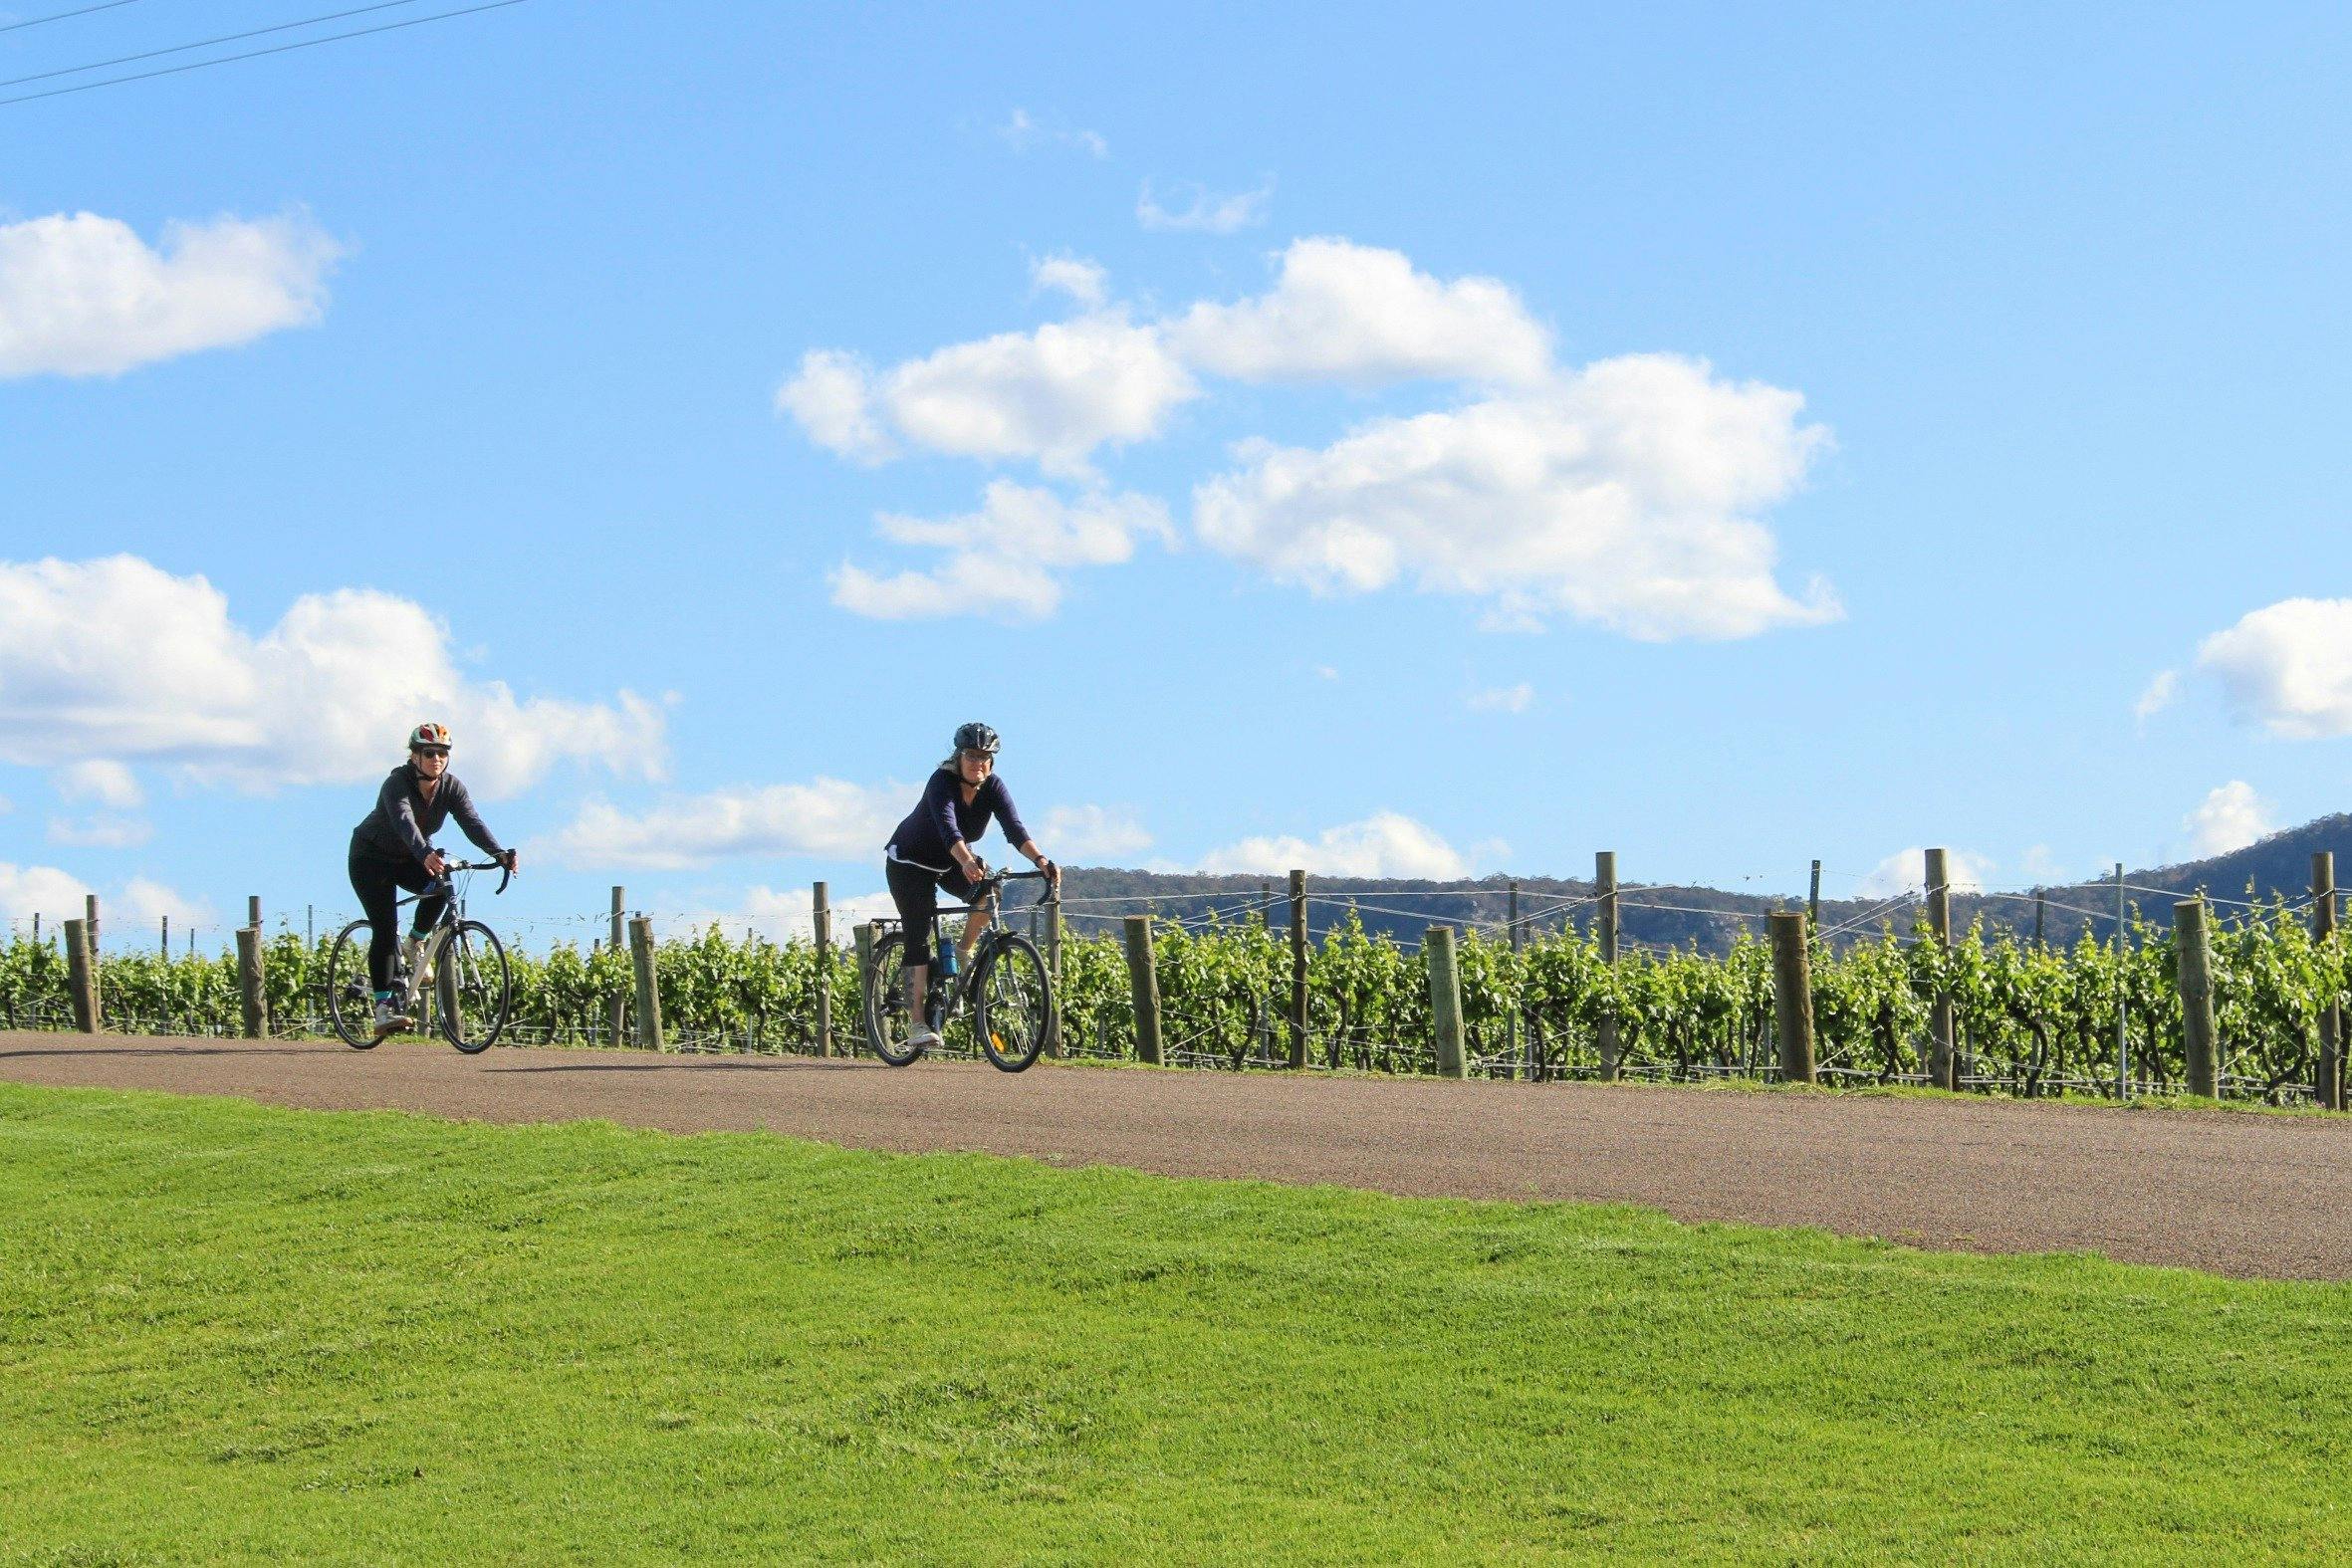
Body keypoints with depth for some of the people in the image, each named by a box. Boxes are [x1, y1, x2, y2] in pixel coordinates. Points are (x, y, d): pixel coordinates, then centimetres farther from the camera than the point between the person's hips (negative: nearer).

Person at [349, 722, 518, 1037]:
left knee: (439, 888, -27)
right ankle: (384, 1006, -15)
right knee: (385, 928, -17)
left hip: (411, 858, 4)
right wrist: (426, 855, -65)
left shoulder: (451, 787, -14)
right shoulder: (397, 784, -29)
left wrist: (499, 853, -45)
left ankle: (413, 944, -1)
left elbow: (473, 823, -27)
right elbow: (404, 822, -46)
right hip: (372, 857, -4)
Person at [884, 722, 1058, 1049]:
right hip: (910, 862, -5)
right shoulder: (942, 781, -29)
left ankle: (963, 952, -2)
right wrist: (967, 862, -62)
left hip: (950, 862, 5)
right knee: (919, 938, -14)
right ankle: (916, 1024, -15)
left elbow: (1014, 828, -28)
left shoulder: (993, 787, -15)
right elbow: (947, 826, -45)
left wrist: (1041, 860, -45)